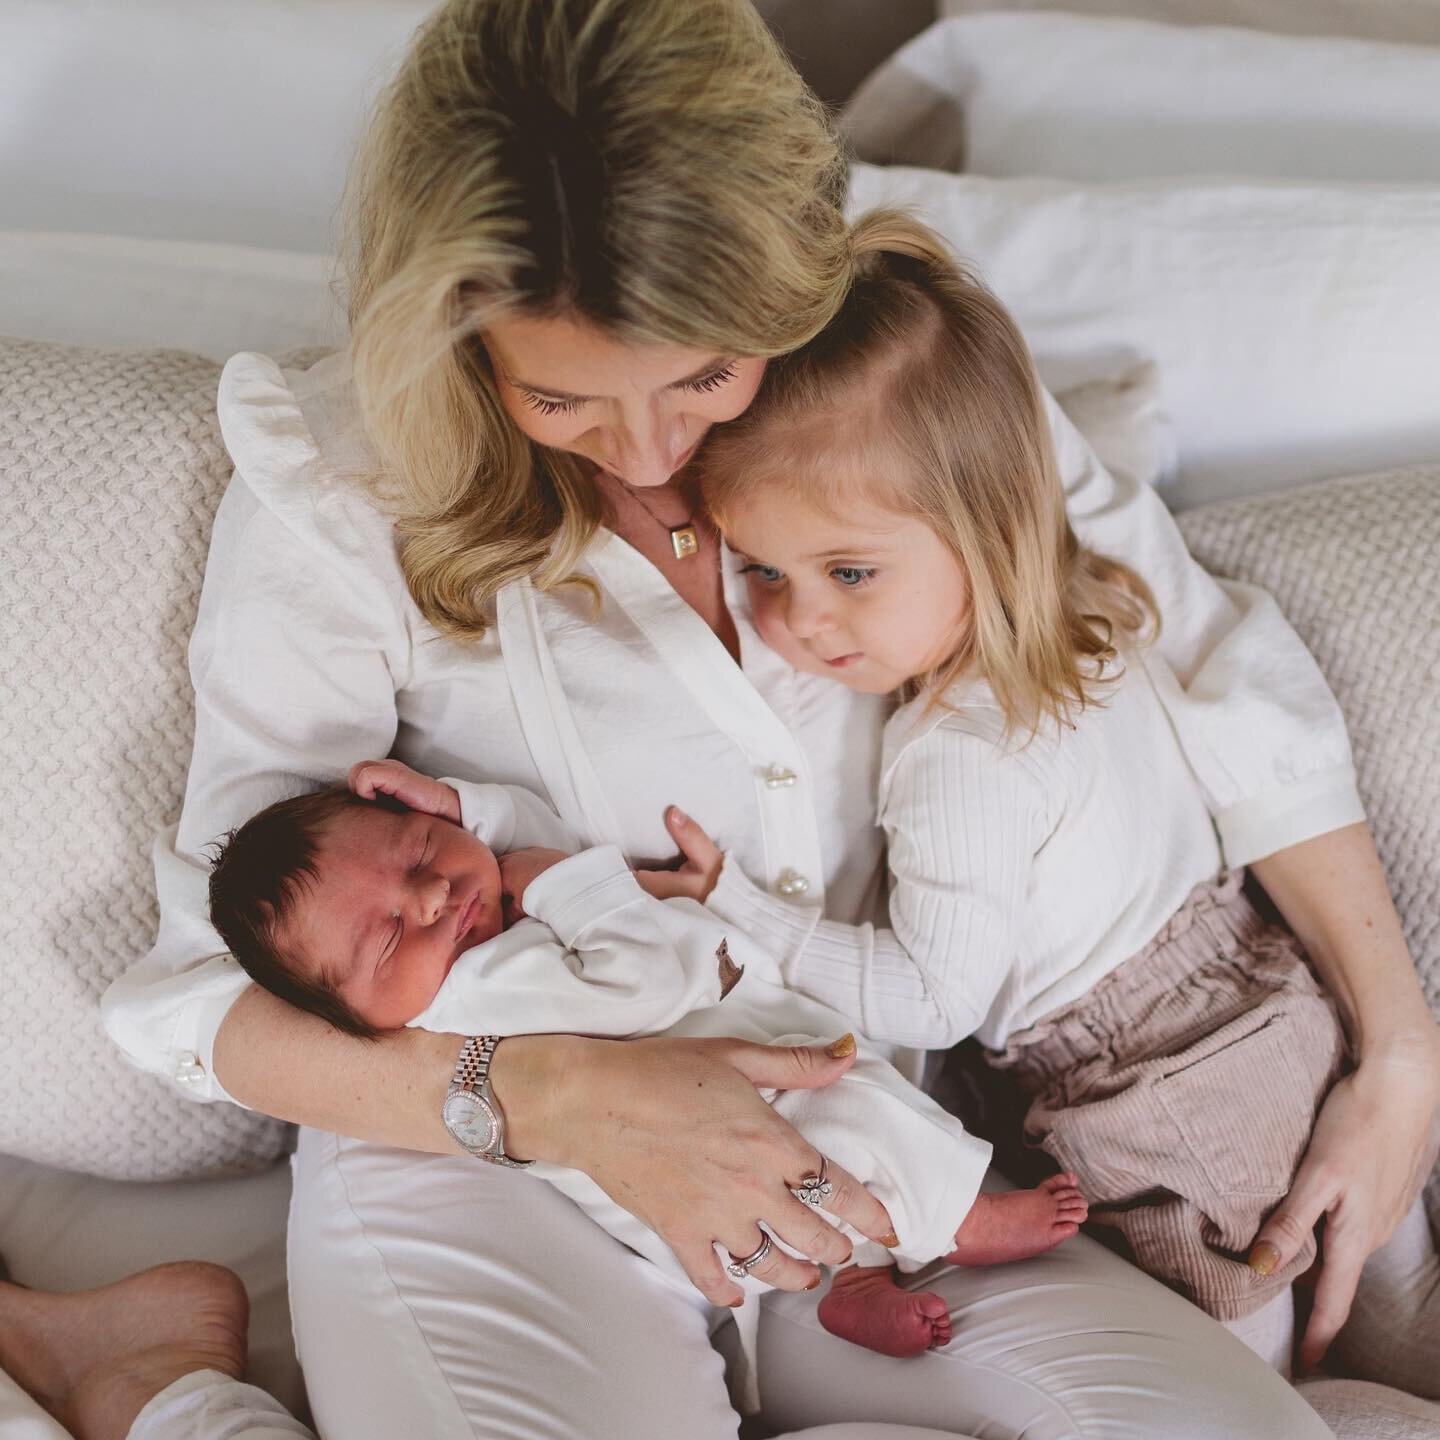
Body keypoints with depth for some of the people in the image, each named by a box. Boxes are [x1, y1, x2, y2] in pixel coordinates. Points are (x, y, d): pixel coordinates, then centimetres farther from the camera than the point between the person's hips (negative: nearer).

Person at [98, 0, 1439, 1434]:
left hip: (852, 1174, 5)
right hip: (486, 1168, -4)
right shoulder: (340, 502, -11)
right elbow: (213, 986, -8)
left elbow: (1220, 671, 7)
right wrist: (564, 1095, -24)